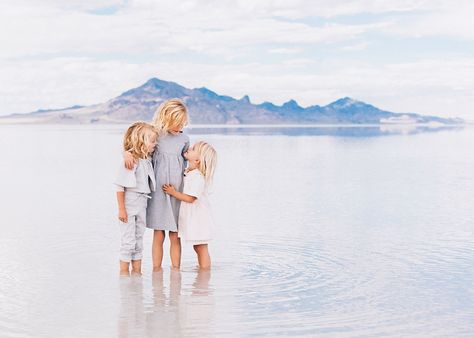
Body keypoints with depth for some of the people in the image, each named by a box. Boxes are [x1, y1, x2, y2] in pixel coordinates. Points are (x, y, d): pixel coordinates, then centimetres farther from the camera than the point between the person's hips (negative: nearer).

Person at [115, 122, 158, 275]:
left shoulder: (147, 161, 4)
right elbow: (120, 187, -17)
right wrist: (121, 209, -17)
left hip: (142, 204, 7)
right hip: (129, 204, -7)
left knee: (139, 240, 13)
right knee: (128, 240, 0)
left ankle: (137, 272, 22)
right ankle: (124, 272, 11)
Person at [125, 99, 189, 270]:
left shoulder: (184, 139, 6)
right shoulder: (155, 135, -2)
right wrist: (127, 153, -22)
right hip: (158, 191, -2)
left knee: (175, 236, 4)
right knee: (158, 236, 3)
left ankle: (176, 270, 13)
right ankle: (156, 269, 12)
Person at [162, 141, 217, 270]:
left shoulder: (198, 177, -23)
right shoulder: (187, 172, 6)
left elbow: (190, 198, -23)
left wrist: (173, 192, -16)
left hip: (199, 218, -9)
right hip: (192, 217, 9)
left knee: (201, 247, -1)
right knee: (198, 247, 16)